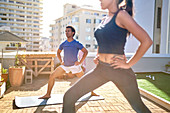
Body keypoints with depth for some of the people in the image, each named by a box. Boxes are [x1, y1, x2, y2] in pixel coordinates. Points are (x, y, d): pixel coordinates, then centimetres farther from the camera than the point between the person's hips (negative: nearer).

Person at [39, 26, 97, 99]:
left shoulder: (76, 44, -9)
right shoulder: (63, 44, 3)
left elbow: (85, 52, -6)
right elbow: (58, 52, 20)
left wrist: (80, 62, -10)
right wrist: (61, 61, 8)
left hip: (74, 66, -4)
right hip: (65, 66, 4)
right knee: (52, 76, -7)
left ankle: (92, 92, 25)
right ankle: (48, 94, 3)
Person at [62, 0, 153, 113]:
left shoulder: (121, 15, -9)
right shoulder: (105, 19, 12)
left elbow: (147, 41, -15)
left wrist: (129, 64, -12)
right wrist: (97, 56, 13)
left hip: (119, 70, -6)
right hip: (100, 68, 7)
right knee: (69, 97, 0)